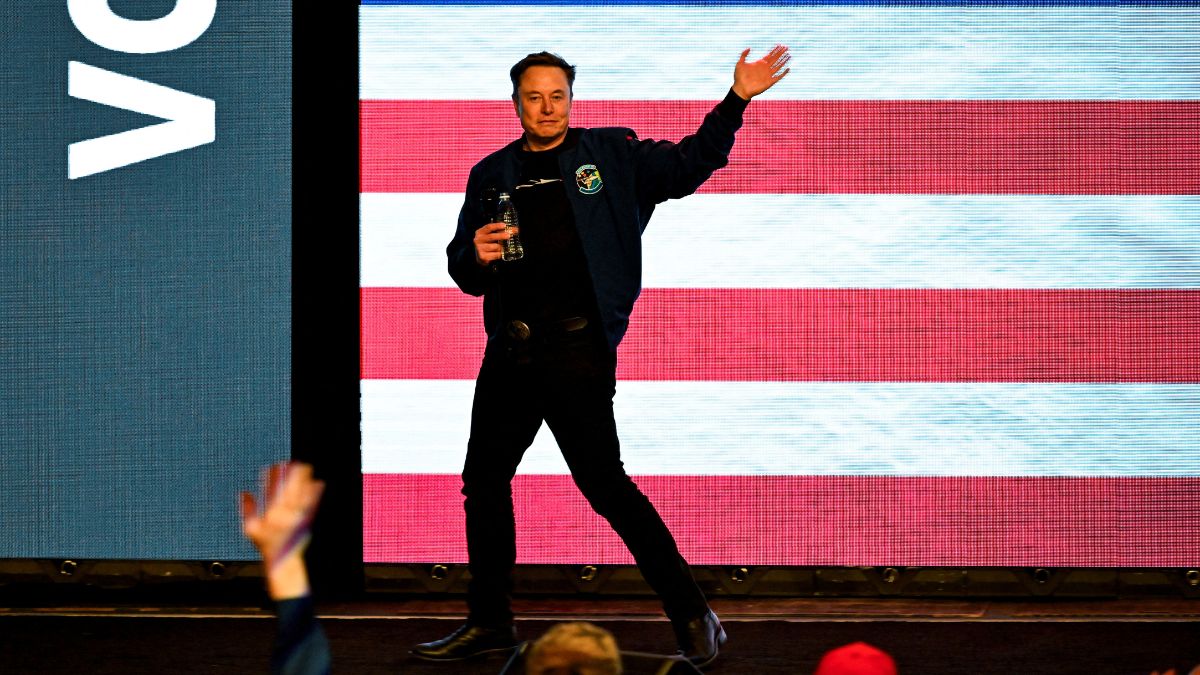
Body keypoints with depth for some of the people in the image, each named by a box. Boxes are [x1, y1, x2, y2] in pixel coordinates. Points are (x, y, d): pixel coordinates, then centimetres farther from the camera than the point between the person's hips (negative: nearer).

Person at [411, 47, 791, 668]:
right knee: (483, 478, 11)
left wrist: (736, 101, -11)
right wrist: (475, 256, -8)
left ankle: (691, 615, -3)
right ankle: (489, 621, 26)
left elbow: (687, 166, -1)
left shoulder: (610, 155, 4)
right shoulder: (492, 175, 14)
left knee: (603, 482, -10)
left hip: (578, 350, -5)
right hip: (510, 351, 5)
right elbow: (463, 271, 17)